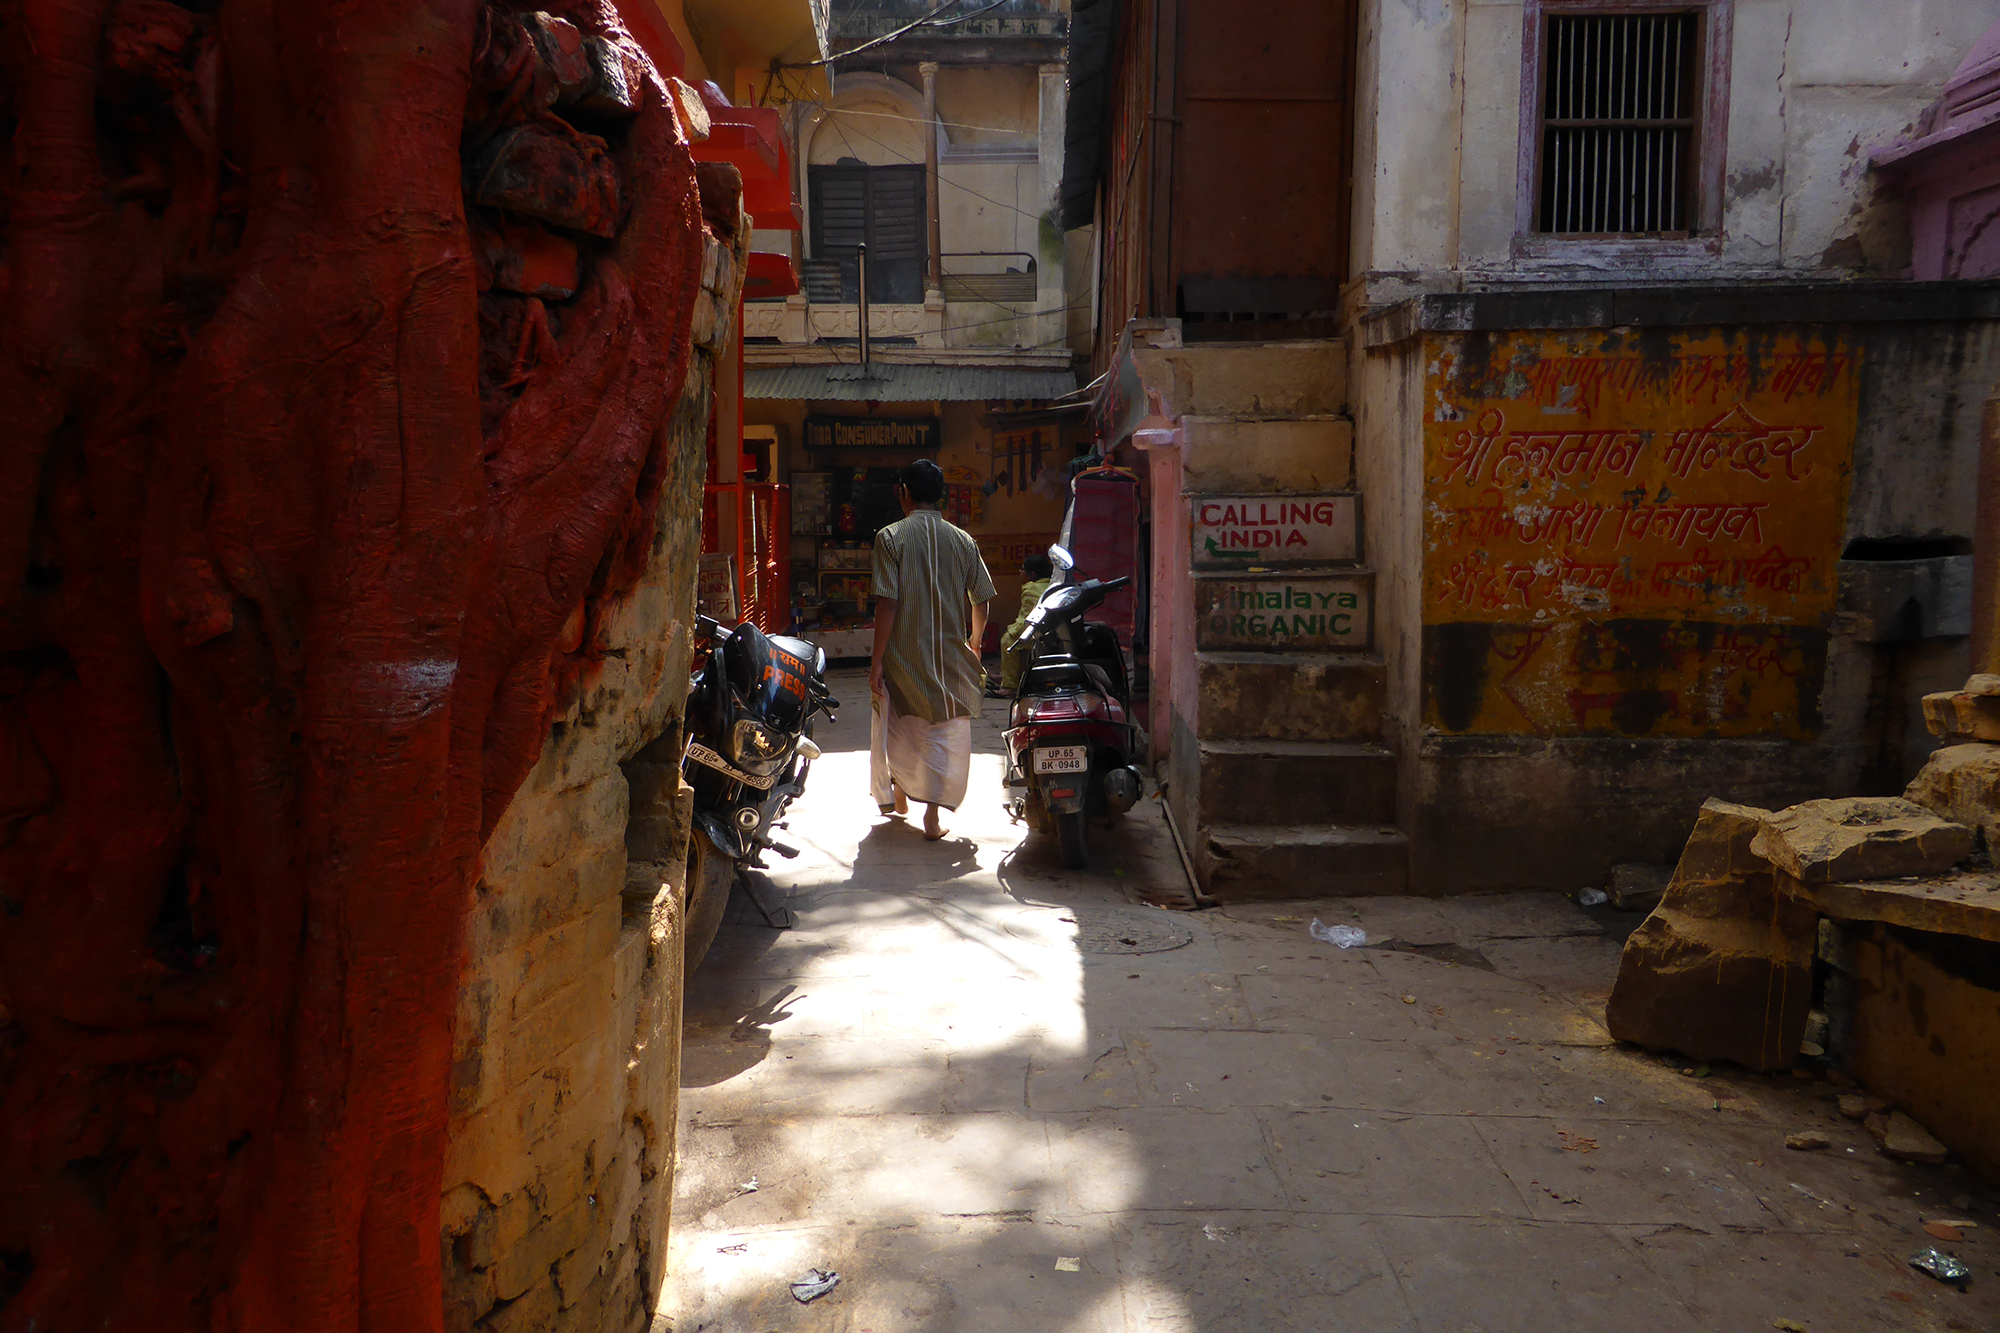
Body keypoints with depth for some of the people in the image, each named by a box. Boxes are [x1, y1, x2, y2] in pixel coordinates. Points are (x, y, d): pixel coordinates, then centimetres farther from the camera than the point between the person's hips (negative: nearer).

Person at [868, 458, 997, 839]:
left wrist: (877, 659, -10)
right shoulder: (963, 540, 1)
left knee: (896, 726, 19)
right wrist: (973, 647, 19)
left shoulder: (891, 536, -9)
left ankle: (898, 797, 37)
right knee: (943, 733, 9)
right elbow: (982, 601, 3)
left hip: (903, 651, -1)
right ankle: (932, 815, 6)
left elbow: (887, 603, -15)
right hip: (950, 652, 2)